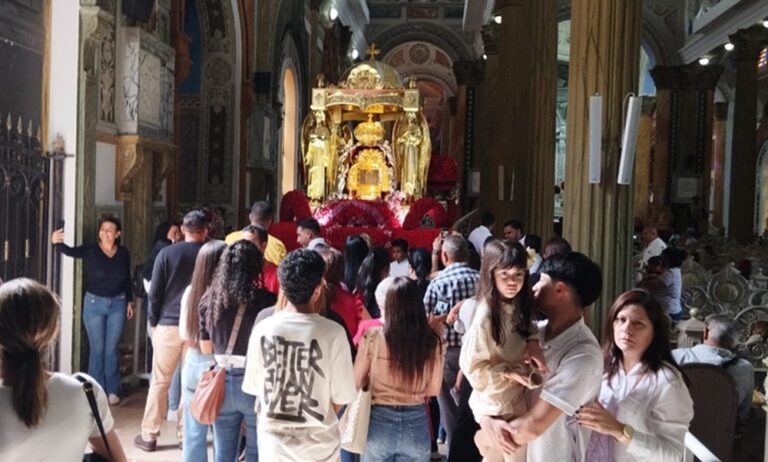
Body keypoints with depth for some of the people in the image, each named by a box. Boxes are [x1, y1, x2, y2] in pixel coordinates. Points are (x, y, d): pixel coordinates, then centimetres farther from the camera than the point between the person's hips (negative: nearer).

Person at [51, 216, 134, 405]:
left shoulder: (123, 253, 0)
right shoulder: (90, 250, -8)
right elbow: (71, 251, -22)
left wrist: (129, 301, 9)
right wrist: (57, 242, -42)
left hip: (117, 304, 2)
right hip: (94, 303, -2)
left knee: (112, 349, 7)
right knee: (97, 348, 5)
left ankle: (112, 390, 16)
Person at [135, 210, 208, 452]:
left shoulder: (167, 253, -2)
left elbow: (155, 293, -3)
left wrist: (153, 321, 8)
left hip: (169, 324, -1)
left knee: (159, 381, 7)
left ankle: (149, 436, 12)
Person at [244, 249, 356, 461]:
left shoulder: (262, 329, -11)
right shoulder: (333, 333, -17)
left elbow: (254, 387, 1)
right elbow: (340, 399, -8)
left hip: (273, 443, 2)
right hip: (319, 444, -2)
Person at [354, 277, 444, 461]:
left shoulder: (373, 336, -12)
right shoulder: (432, 341, -9)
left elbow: (356, 382, -1)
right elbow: (434, 390, 1)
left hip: (380, 421, -1)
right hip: (416, 423, 1)